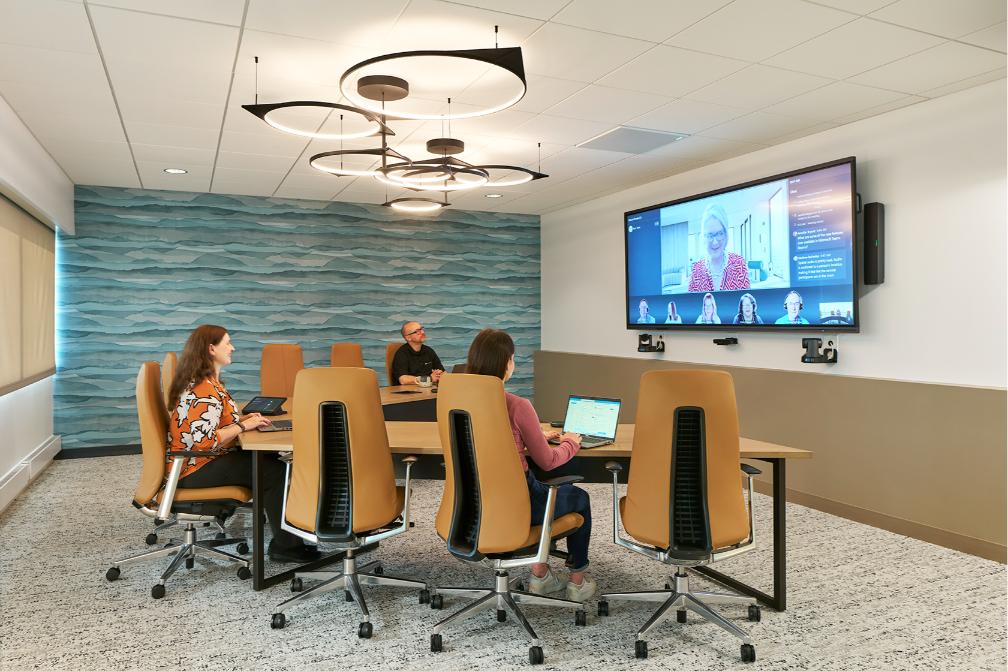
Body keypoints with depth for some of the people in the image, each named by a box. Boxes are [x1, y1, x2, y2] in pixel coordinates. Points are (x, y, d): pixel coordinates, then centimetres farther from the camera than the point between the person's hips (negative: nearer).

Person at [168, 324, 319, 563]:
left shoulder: (208, 382, 12)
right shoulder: (203, 391, -21)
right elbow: (205, 440, -30)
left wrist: (242, 419, 6)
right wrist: (243, 426, -20)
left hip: (207, 460, 10)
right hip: (197, 469, -10)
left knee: (271, 461, 2)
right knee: (275, 472, -17)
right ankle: (285, 545, -8)